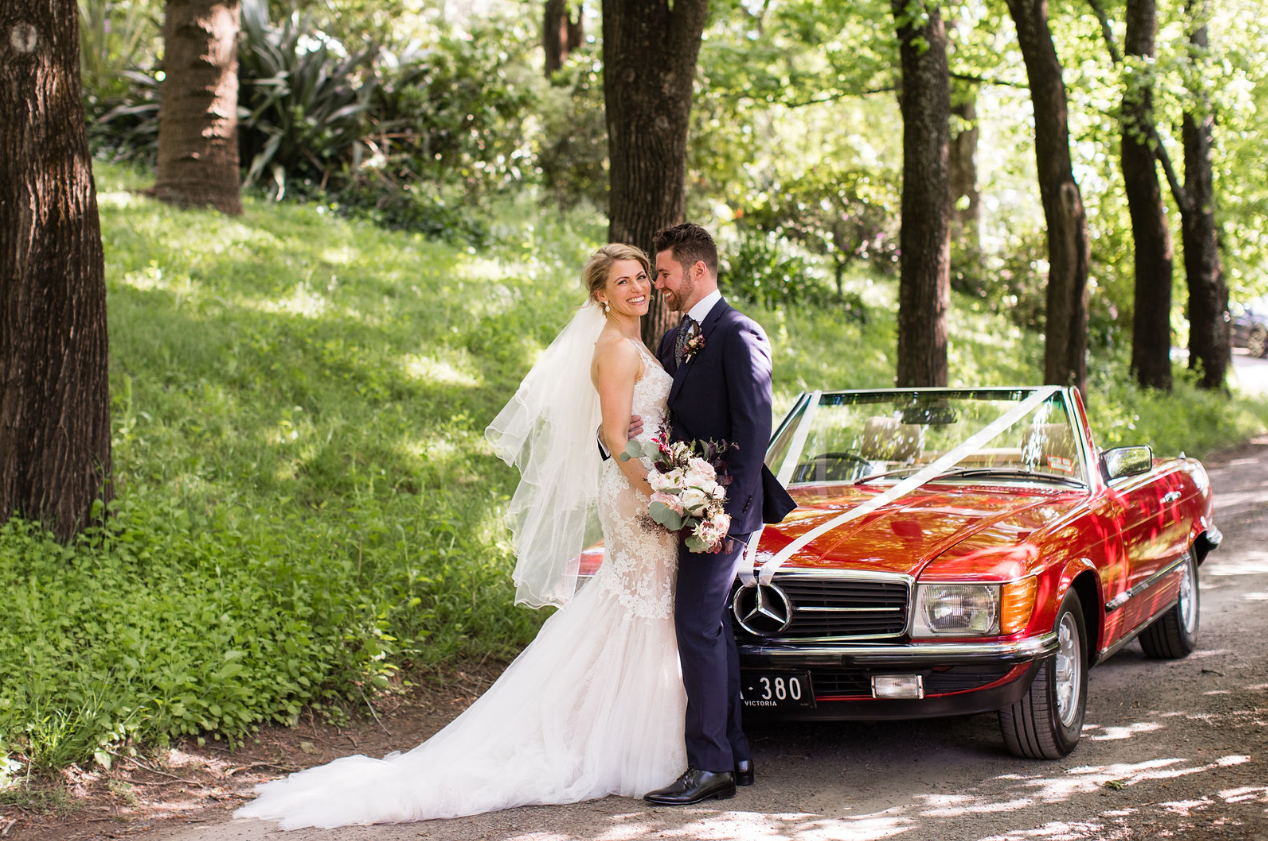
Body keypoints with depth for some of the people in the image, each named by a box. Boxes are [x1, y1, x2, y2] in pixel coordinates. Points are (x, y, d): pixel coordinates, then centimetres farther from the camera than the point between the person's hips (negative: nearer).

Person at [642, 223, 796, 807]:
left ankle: (710, 766, -9)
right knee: (710, 625, 12)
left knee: (697, 623, -13)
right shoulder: (672, 342, 17)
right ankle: (734, 755, 20)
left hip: (722, 504, -9)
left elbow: (754, 430, -16)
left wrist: (730, 512, -21)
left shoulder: (738, 336, -11)